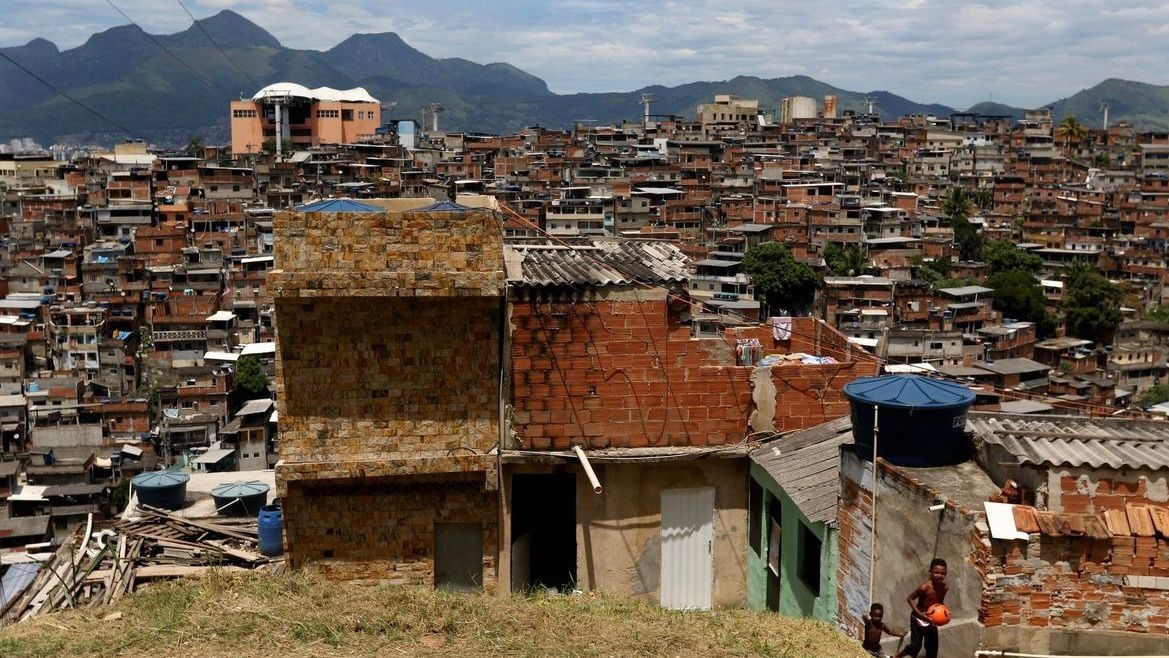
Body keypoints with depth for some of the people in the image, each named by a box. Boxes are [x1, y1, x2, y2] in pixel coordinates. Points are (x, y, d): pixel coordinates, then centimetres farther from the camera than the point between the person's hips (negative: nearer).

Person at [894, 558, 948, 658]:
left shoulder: (944, 587, -8)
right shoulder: (925, 587, -28)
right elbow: (909, 598, -20)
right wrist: (919, 613, -27)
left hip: (931, 619, 6)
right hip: (918, 618, -6)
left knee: (932, 647, 12)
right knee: (916, 645, -6)